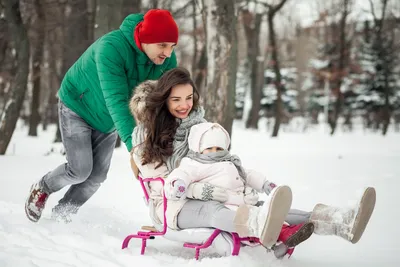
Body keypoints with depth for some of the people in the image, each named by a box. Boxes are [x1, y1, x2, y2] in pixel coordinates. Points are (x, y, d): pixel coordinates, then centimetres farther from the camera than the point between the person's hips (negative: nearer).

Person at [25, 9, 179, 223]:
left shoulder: (167, 60, -20)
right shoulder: (111, 47, -39)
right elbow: (116, 100, -45)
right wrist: (132, 143, -53)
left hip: (109, 119, 6)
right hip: (78, 108, -6)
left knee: (97, 175, 3)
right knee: (80, 170, -12)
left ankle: (61, 214, 25)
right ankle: (42, 189, 19)